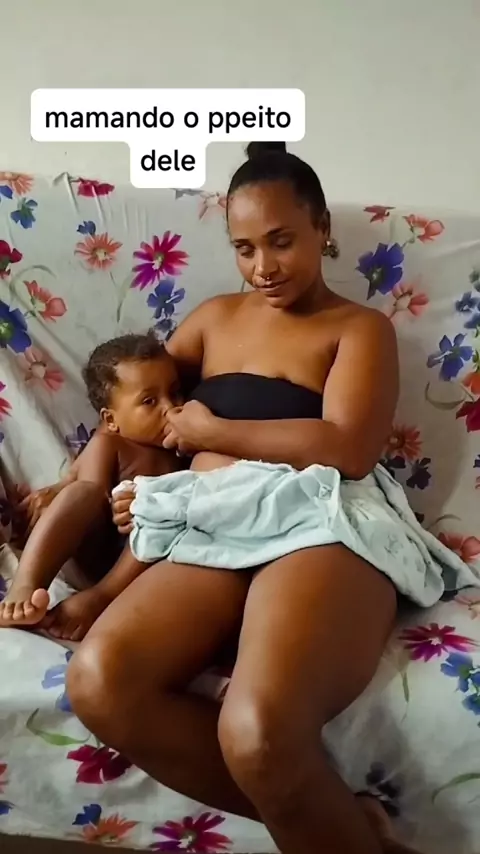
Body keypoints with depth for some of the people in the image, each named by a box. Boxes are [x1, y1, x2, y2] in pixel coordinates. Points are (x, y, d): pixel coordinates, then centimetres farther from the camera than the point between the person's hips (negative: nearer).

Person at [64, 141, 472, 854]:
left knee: (257, 734, -35)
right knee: (97, 682, -27)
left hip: (324, 525, -4)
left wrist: (209, 430, 1)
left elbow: (347, 449, -6)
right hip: (214, 532, 5)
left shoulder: (360, 328, 12)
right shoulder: (216, 318, 27)